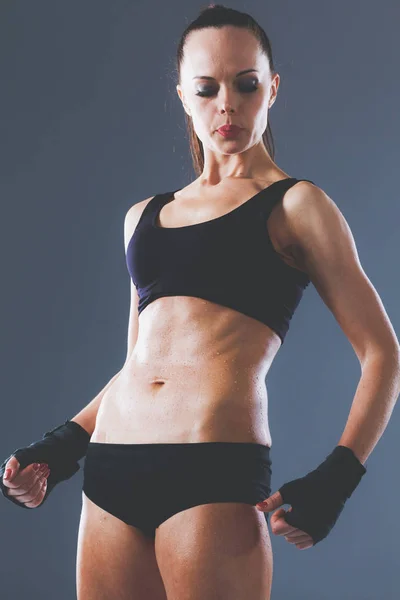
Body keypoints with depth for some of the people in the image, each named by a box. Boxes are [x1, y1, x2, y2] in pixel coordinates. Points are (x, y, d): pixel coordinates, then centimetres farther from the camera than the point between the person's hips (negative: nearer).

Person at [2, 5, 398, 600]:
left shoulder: (294, 204, 4)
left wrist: (338, 477, -11)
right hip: (111, 473, 5)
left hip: (216, 476, -5)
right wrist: (60, 445, 14)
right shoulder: (144, 215, 18)